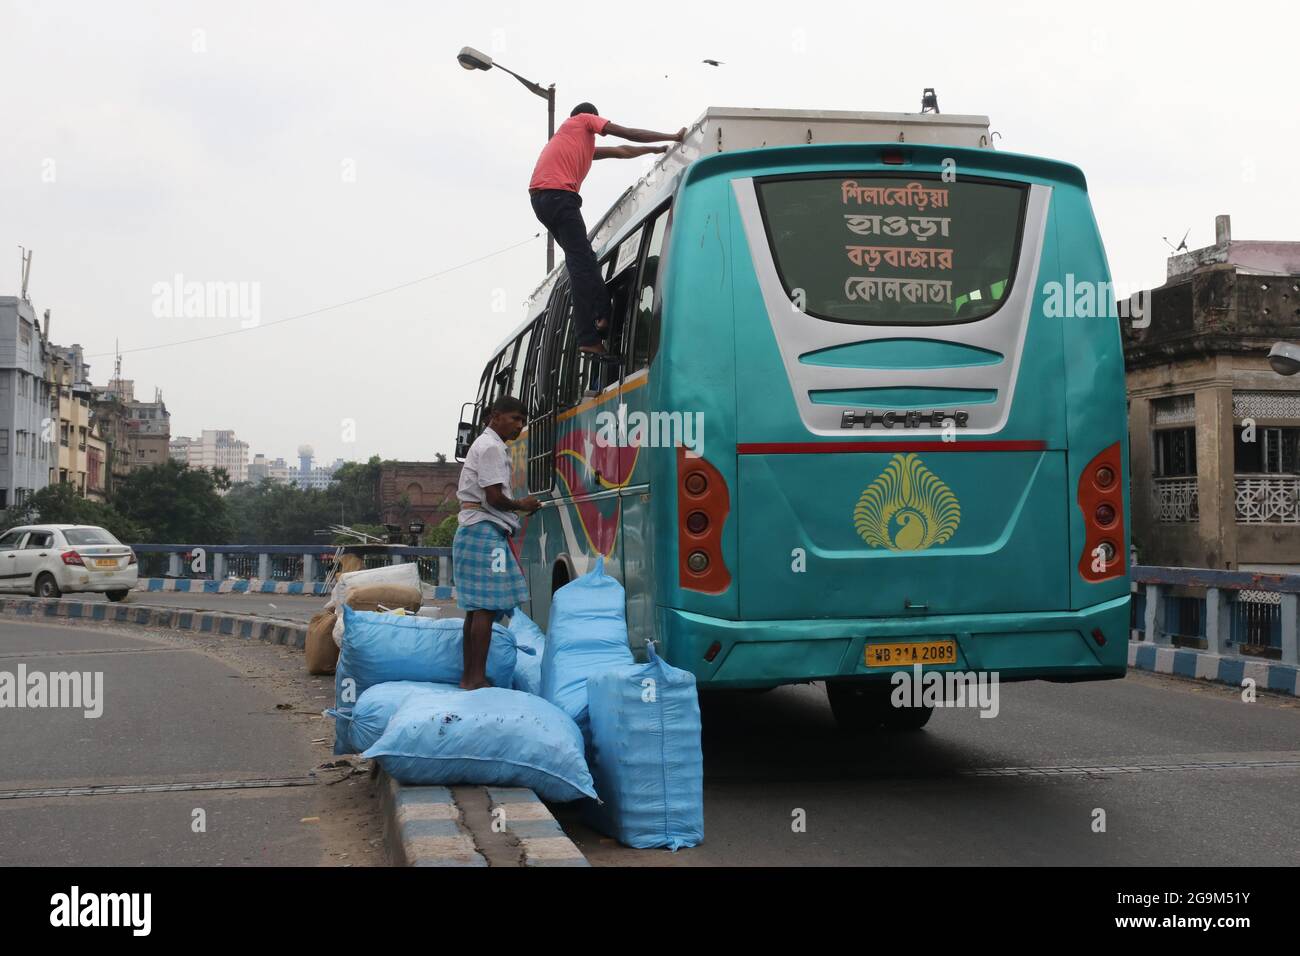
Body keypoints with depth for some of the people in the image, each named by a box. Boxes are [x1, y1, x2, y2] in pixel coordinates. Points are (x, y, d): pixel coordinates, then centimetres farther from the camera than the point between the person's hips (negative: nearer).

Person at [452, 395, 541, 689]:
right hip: (485, 530, -11)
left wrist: (517, 506, 13)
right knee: (486, 606, -12)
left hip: (475, 530, 11)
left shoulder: (486, 445, 23)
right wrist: (521, 505, -1)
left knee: (476, 606, 10)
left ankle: (469, 676, 12)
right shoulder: (491, 447, -10)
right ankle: (477, 678, -13)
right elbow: (494, 497, -17)